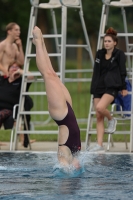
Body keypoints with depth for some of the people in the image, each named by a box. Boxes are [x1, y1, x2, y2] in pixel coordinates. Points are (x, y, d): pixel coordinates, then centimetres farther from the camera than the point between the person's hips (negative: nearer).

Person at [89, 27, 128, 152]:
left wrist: (123, 88, -1)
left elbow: (122, 72, 0)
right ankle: (99, 145, -3)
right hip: (99, 87, 5)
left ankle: (111, 120, 5)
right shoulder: (99, 54, 13)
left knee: (100, 108, -28)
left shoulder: (119, 55, -1)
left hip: (112, 87, -5)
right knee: (98, 116, -2)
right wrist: (93, 88, 15)